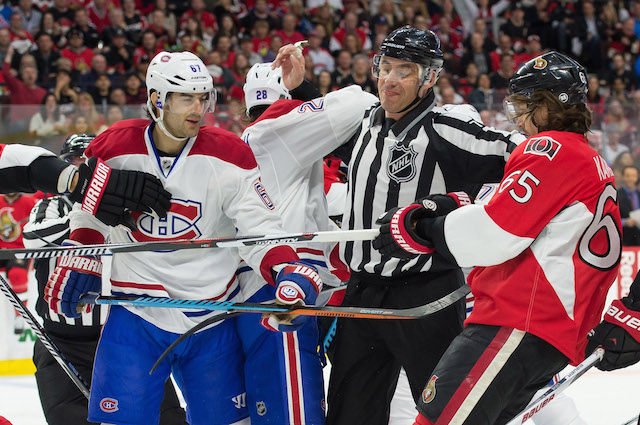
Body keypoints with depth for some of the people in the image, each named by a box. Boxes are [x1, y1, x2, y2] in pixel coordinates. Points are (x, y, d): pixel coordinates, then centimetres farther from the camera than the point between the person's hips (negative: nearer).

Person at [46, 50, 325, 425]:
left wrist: (287, 271, -25)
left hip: (212, 319, 1)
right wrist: (78, 262, 10)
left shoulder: (229, 156, -8)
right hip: (135, 315, -1)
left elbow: (260, 225, -9)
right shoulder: (113, 149, -5)